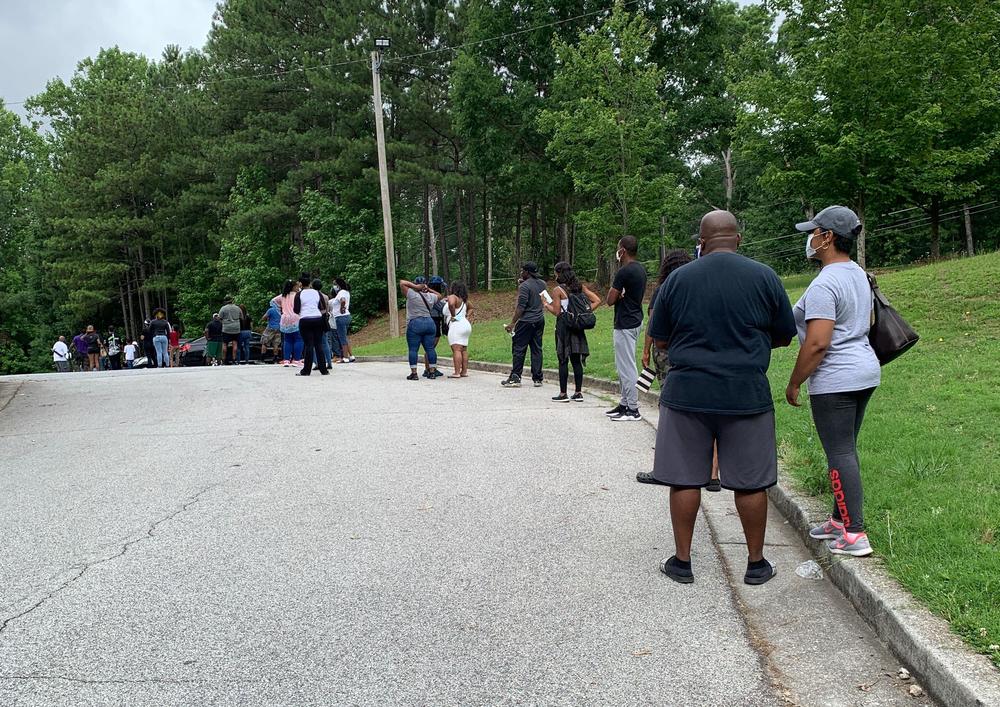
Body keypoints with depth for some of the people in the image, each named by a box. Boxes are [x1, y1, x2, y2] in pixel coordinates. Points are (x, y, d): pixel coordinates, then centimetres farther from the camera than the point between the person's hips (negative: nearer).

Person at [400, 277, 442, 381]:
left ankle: (414, 373, -5)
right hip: (430, 323, 5)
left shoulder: (412, 295, -5)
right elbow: (438, 295, 33)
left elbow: (402, 283, -2)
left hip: (415, 324, -5)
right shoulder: (430, 296, 11)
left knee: (413, 349, -2)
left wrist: (415, 286, -2)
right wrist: (428, 289, 22)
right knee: (430, 348, 7)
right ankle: (432, 372, 8)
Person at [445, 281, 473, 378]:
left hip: (456, 326, -9)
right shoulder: (464, 300, 18)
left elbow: (451, 304, -30)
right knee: (464, 350, 11)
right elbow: (470, 308, 34)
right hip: (466, 325, 9)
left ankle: (457, 372, -15)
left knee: (456, 350, -11)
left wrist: (453, 315, -17)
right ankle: (464, 371, 12)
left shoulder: (453, 297, -9)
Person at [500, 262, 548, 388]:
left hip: (526, 321, -7)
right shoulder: (542, 283, 9)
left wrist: (512, 323, -16)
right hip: (540, 320, 7)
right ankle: (537, 379, 10)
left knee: (518, 349, 0)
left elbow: (521, 307, -19)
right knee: (537, 349, 9)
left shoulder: (525, 286, -13)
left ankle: (515, 378, 1)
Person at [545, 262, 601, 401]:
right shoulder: (580, 287, 8)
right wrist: (586, 312, 7)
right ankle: (578, 393, 11)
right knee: (576, 360, 9)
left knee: (563, 360, 0)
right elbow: (597, 300, 5)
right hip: (577, 327, 5)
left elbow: (557, 312, -10)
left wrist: (546, 304, 5)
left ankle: (563, 394, 3)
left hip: (563, 326, -5)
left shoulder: (558, 290, -8)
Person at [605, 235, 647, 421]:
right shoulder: (641, 269, 12)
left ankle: (633, 409, -2)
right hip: (635, 320, 10)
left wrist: (617, 294, 1)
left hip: (625, 325, -10)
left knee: (627, 367, -5)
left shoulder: (625, 271, -18)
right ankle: (624, 404, 22)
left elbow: (610, 300, -14)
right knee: (623, 366, 16)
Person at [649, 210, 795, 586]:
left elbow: (659, 339, 5)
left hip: (687, 393, 0)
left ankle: (682, 561, 18)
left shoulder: (678, 279, -2)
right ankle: (756, 563, 22)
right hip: (746, 395, 0)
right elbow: (784, 336, 8)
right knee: (751, 483, 10)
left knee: (685, 479, 9)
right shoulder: (763, 276, -1)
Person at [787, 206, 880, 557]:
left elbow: (817, 344, -23)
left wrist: (793, 383, -14)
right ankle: (840, 519, 28)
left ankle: (854, 534, 2)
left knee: (840, 454, -3)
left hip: (834, 380, -10)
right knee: (846, 450, 17)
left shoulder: (824, 285, -19)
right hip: (865, 371, 10)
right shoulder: (858, 274, 12)